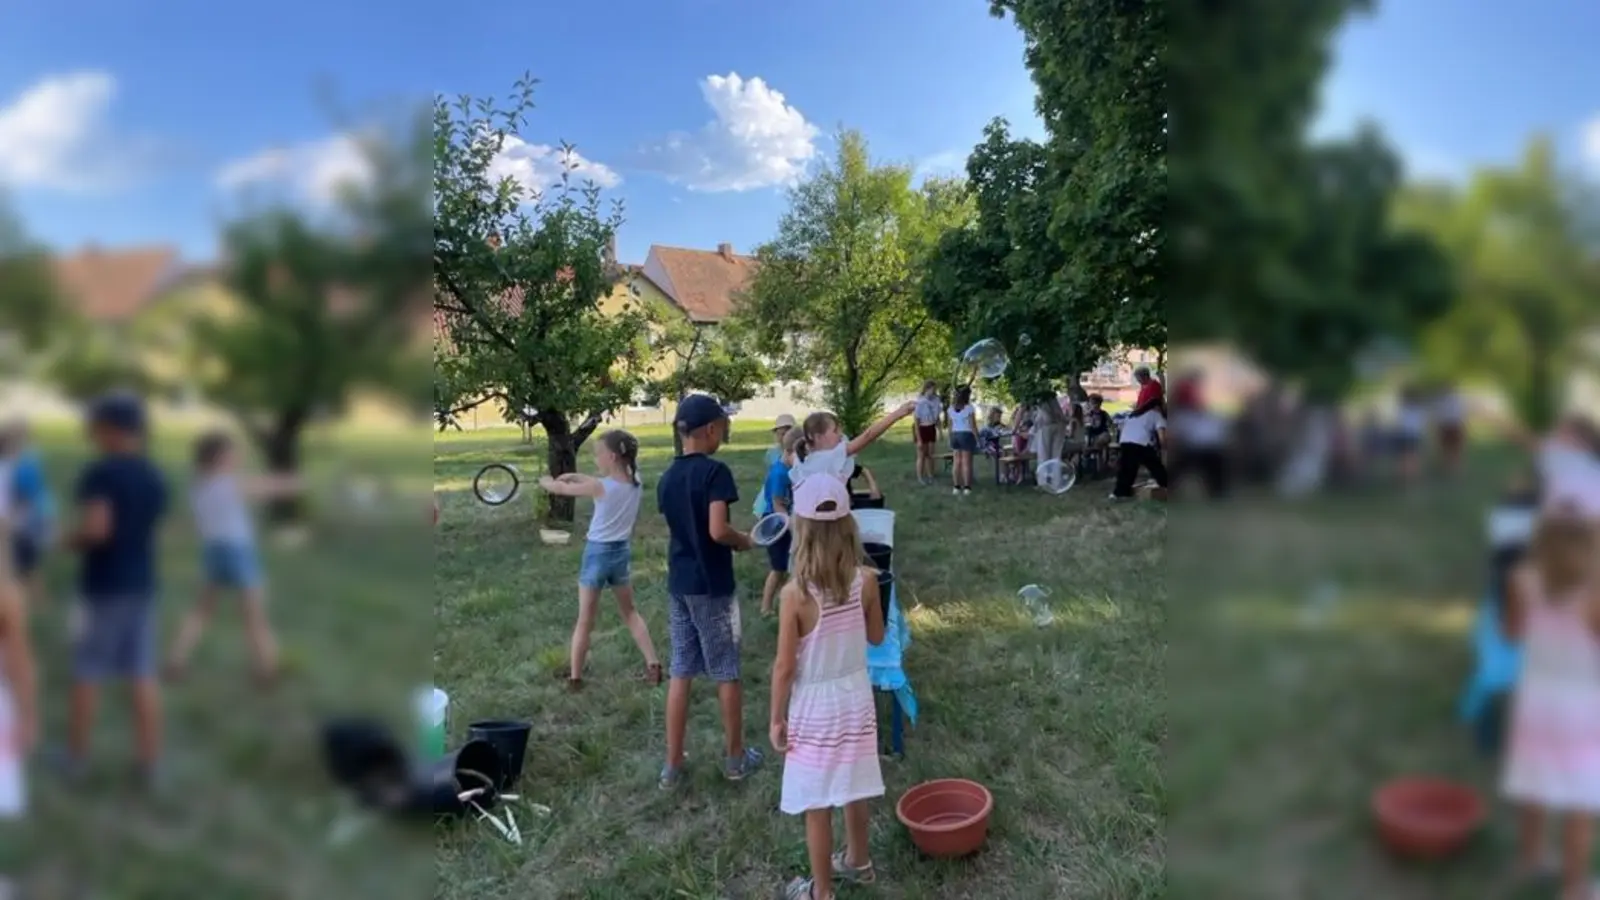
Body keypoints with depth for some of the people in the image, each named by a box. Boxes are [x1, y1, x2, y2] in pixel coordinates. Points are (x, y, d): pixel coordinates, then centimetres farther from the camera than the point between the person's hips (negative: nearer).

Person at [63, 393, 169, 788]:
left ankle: (75, 758, 23)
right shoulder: (155, 477, 6)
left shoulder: (99, 472, -14)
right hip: (142, 584, 6)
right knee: (143, 676, 7)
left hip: (102, 586, -6)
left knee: (86, 674, 9)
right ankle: (150, 764, 11)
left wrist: (72, 540, -4)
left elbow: (96, 529, -24)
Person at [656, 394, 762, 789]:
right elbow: (718, 530, -24)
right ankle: (735, 757, 22)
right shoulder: (715, 471, -16)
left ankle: (673, 765, 16)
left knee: (679, 673, 11)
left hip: (678, 584, 6)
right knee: (726, 673, 8)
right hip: (712, 586, -6)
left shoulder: (667, 478, 6)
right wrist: (745, 540, -4)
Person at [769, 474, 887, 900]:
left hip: (814, 706, -4)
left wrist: (777, 718, -4)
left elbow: (785, 667, -17)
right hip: (855, 697, 4)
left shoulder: (796, 593, -24)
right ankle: (858, 861, 47)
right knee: (855, 790, 25)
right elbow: (876, 638, 3)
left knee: (817, 806, 12)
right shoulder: (866, 580, -13)